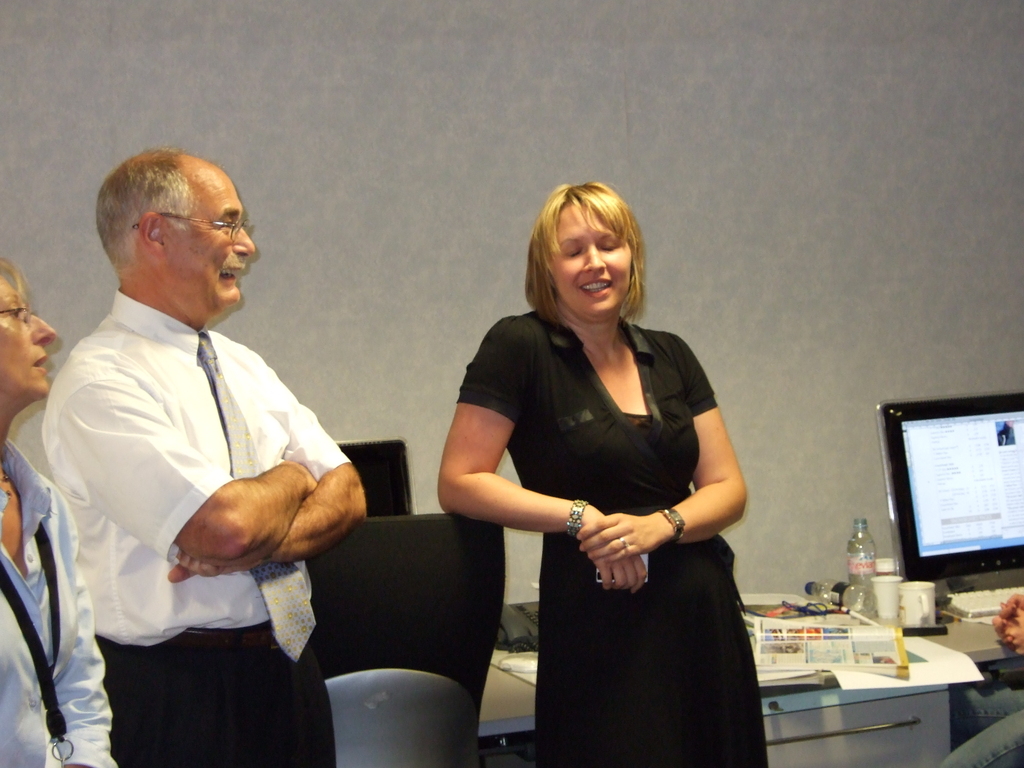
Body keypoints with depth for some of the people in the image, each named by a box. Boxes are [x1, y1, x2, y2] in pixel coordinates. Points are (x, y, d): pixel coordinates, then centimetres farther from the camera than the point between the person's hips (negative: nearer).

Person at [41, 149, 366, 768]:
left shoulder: (244, 366, 11)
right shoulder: (100, 382, -15)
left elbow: (346, 496, 5)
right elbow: (224, 526, -26)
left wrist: (267, 540, -15)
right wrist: (292, 477, -5)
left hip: (290, 668, 7)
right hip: (178, 696, -7)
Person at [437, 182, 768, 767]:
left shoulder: (670, 356, 9)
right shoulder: (519, 347, -6)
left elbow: (728, 489, 7)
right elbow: (459, 483, -10)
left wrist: (659, 525, -14)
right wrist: (579, 517, -18)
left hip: (706, 614, 5)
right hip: (599, 623, -5)